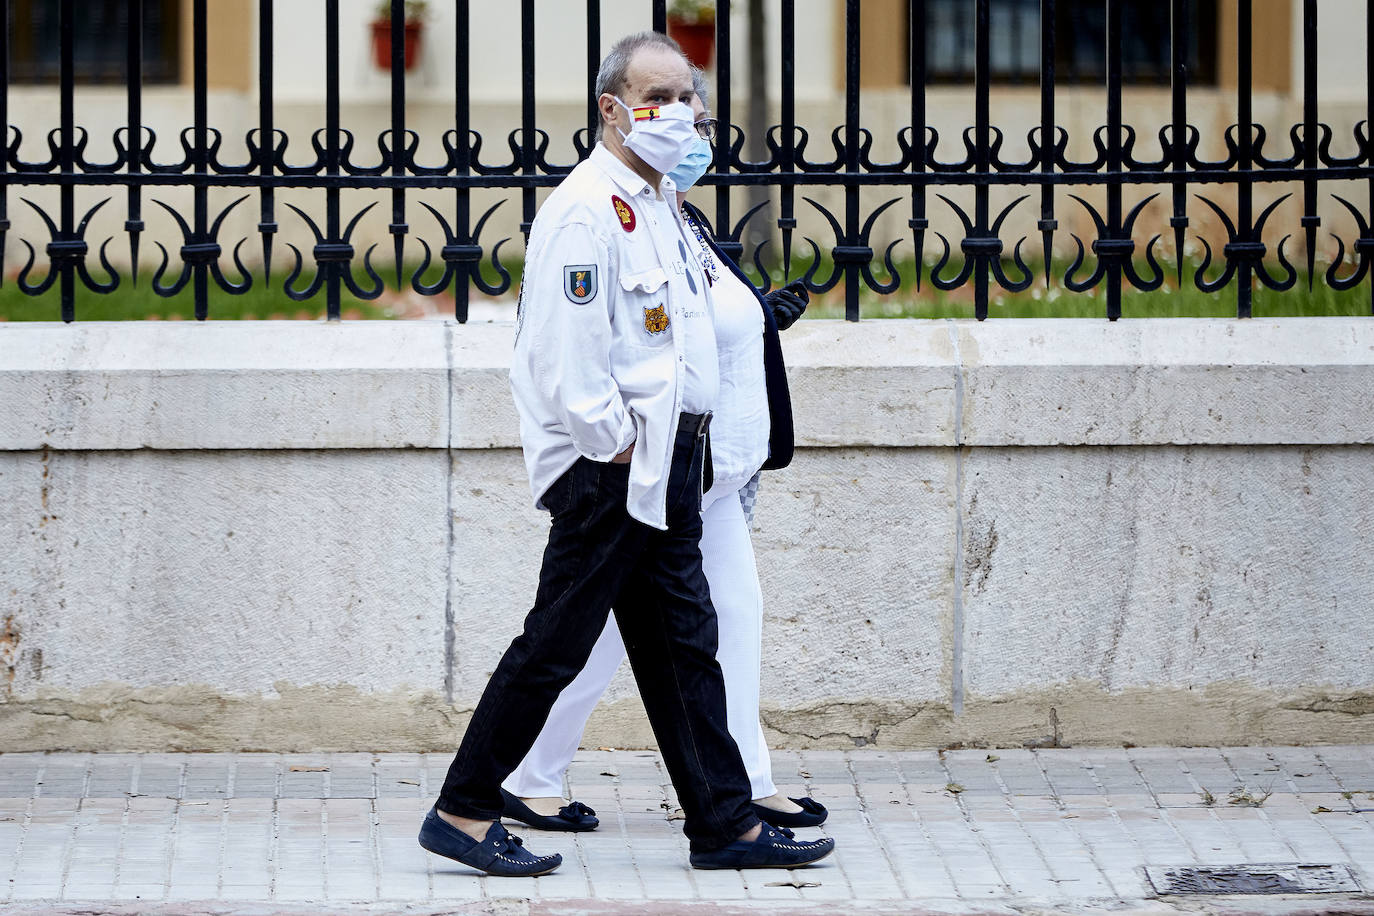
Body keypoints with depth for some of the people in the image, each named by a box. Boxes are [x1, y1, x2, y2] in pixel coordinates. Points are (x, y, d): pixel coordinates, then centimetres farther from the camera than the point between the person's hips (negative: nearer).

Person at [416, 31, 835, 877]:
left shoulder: (659, 203, 16)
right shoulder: (588, 210, -16)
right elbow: (567, 355, -21)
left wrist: (682, 453, 16)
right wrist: (615, 450, -17)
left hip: (663, 469, 10)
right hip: (612, 467, -10)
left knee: (684, 647, 11)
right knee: (556, 644, -4)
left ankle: (725, 823, 14)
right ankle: (464, 813, 3)